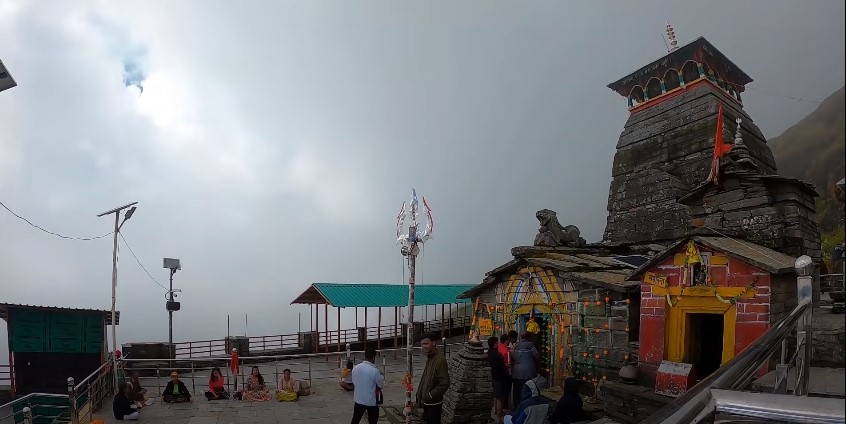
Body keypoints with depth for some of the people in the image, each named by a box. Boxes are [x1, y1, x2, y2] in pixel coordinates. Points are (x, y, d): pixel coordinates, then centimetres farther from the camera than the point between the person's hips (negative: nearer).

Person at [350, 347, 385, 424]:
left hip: (358, 400, 4)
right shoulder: (374, 370, -21)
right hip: (372, 401, -4)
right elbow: (381, 385, -9)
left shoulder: (355, 368, -6)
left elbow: (354, 382, 7)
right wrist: (382, 377, 9)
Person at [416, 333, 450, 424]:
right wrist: (420, 394, 10)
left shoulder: (440, 359, -23)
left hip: (433, 403, -8)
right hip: (427, 402, 8)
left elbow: (444, 383, -25)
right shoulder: (429, 358, 6)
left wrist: (430, 396, -20)